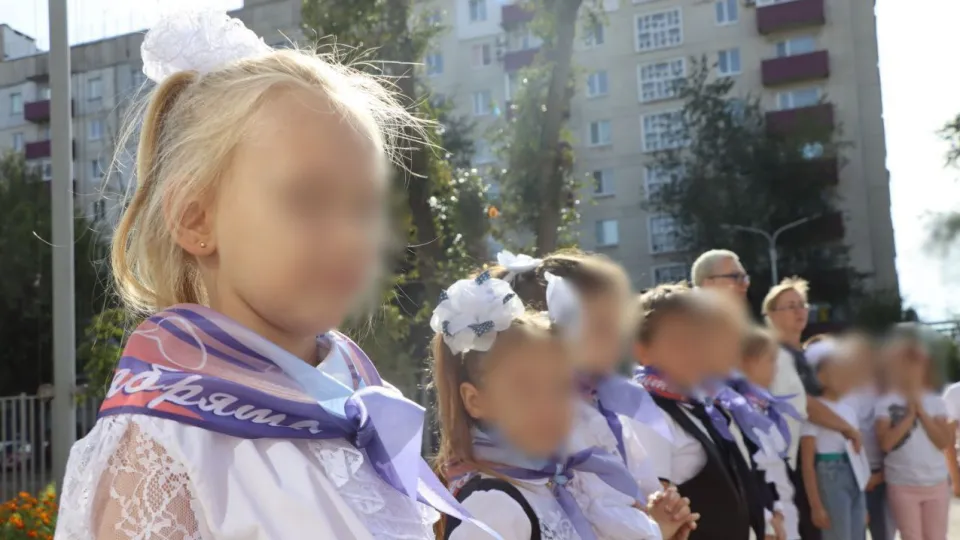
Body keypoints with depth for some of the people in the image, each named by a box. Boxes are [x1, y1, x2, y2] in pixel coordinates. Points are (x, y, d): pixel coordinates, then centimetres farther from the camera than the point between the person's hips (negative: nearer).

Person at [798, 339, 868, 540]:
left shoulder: (849, 409, 13)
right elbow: (807, 462, -12)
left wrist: (863, 504, 18)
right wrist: (816, 505, -16)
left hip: (855, 482, 8)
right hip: (830, 478, -8)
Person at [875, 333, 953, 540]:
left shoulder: (935, 401, 3)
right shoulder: (886, 402, -5)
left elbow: (945, 441, -6)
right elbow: (886, 443, -14)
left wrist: (922, 412, -12)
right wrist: (910, 415, -15)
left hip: (937, 483, 2)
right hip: (903, 485, -2)